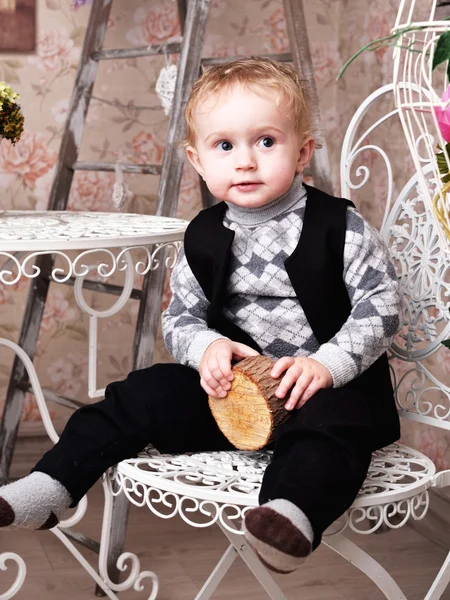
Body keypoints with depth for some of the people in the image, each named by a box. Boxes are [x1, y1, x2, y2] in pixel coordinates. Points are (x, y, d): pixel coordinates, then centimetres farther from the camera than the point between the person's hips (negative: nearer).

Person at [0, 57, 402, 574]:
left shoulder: (340, 227, -8)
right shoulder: (204, 239, 3)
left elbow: (380, 304, -9)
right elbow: (180, 317, 9)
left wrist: (328, 363, -23)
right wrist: (206, 347, -15)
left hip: (333, 386, -3)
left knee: (336, 418, -36)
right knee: (148, 392, -8)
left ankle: (293, 513, -59)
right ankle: (51, 486, -6)